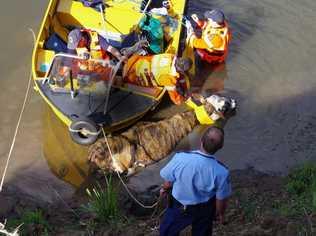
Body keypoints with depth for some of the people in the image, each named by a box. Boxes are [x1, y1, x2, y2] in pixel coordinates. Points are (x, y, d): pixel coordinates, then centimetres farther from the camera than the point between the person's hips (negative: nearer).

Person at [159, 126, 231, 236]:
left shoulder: (181, 158, -33)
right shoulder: (221, 172, -32)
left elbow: (168, 182, -15)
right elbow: (221, 199, -15)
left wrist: (164, 189, 11)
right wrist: (221, 213, 8)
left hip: (179, 206, 0)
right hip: (204, 210, 0)